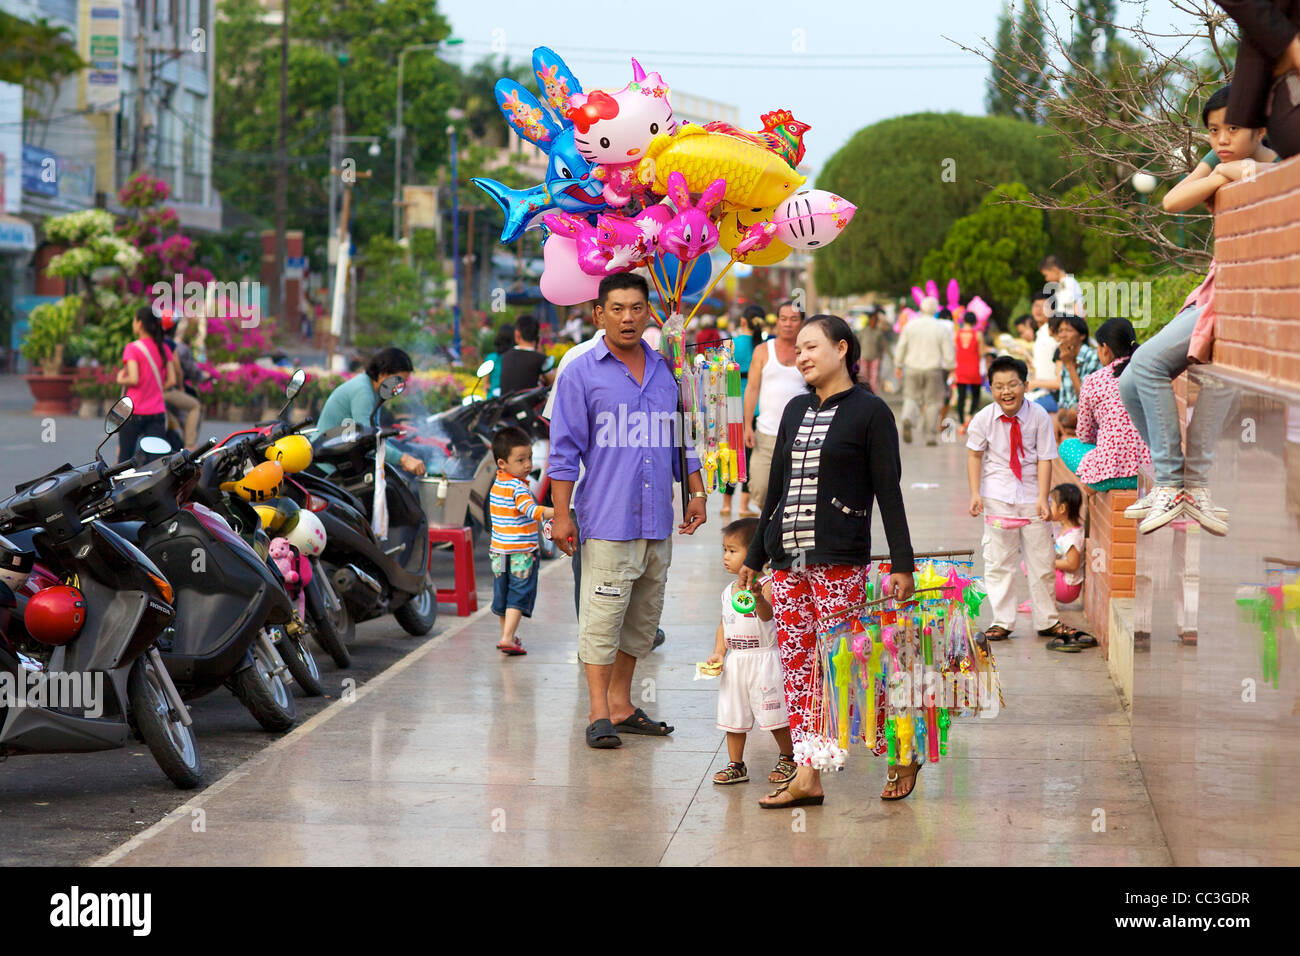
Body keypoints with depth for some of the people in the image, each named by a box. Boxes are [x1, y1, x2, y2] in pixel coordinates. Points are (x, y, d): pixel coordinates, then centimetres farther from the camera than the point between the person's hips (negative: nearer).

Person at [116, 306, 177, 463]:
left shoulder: (132, 348, -8)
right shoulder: (163, 348, 7)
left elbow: (134, 379, -18)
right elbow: (172, 381, 3)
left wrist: (121, 379, 2)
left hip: (134, 411, -4)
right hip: (157, 412, 4)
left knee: (125, 457, 8)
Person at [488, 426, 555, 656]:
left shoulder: (496, 485, 9)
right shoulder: (517, 487, -18)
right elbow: (531, 509, -32)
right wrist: (555, 512, -43)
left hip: (499, 551, 8)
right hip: (522, 551, -8)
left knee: (503, 593, 18)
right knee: (519, 595, -4)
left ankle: (508, 634, 31)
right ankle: (507, 638, -12)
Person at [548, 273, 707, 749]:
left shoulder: (665, 370, 13)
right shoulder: (582, 373, -2)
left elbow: (682, 439, 23)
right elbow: (565, 450, -4)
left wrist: (697, 493, 16)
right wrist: (561, 514, -8)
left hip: (658, 520, 6)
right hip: (607, 518, -5)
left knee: (643, 615, 10)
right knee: (603, 613, -7)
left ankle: (621, 704, 20)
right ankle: (599, 713, -2)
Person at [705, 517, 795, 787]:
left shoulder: (765, 585, -13)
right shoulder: (728, 590, 10)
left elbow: (767, 614, -29)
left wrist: (758, 598, -49)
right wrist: (718, 653, 5)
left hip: (763, 659, -7)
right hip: (735, 662, 7)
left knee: (774, 714, 1)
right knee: (733, 715, 8)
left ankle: (788, 758, 20)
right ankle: (736, 766, 18)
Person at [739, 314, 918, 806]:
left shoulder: (869, 411, -3)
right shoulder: (795, 410, 15)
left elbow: (888, 492, -6)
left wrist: (902, 564, -11)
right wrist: (754, 557, 20)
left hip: (840, 560, -6)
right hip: (788, 558, 7)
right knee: (797, 667, 3)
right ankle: (807, 777, 6)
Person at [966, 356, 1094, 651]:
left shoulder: (1039, 416, -10)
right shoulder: (984, 418, -8)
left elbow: (1044, 458, -8)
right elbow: (975, 454, 4)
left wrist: (1042, 498, -14)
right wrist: (975, 492, -3)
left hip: (1031, 496, 0)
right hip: (998, 496, 0)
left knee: (1041, 560, 7)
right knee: (998, 561, 2)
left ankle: (1048, 621, 19)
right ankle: (1001, 621, 12)